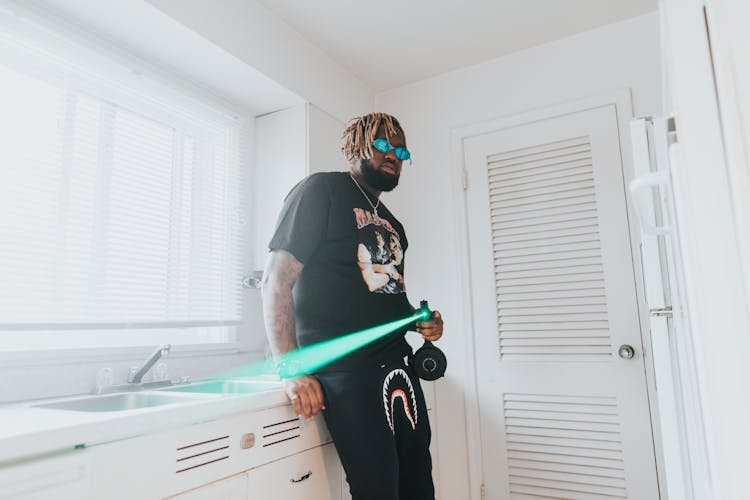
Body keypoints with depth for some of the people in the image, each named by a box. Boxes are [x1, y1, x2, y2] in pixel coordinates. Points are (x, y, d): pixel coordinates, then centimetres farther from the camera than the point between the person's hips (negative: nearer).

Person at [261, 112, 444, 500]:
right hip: (346, 373, -7)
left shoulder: (392, 225, 19)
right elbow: (277, 281, -12)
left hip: (400, 367, 8)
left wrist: (422, 322, 6)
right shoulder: (321, 191, -4)